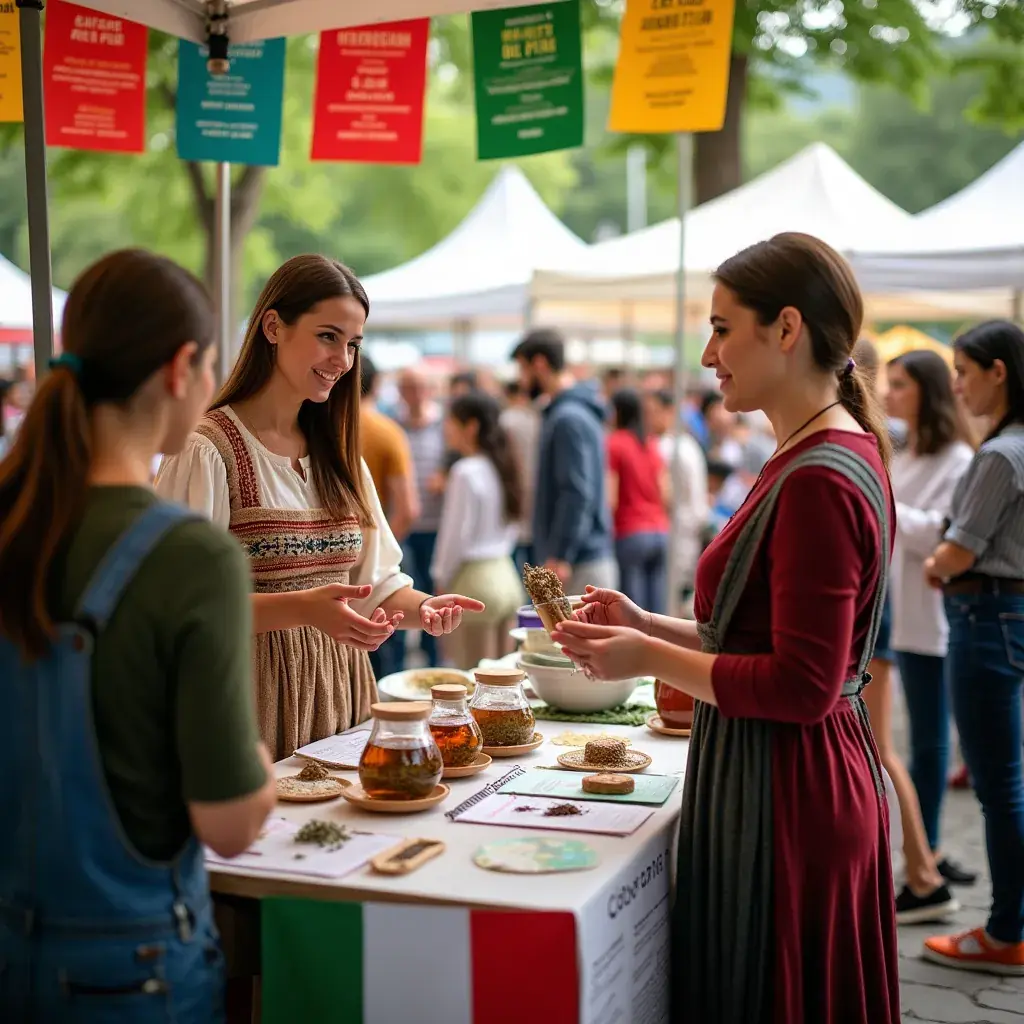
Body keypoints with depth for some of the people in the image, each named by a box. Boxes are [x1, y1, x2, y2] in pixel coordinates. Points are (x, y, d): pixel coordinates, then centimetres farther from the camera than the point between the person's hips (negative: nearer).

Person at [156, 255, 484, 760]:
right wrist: (303, 608, -28)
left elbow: (376, 584, 13)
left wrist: (424, 607, -8)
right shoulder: (206, 450, -10)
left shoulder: (340, 457, 13)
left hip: (339, 696, 6)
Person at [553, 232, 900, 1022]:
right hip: (817, 777, 10)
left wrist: (651, 659, -13)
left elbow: (801, 687, -22)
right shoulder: (841, 455, 10)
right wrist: (650, 626, 6)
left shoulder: (819, 479, -22)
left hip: (783, 788, -10)